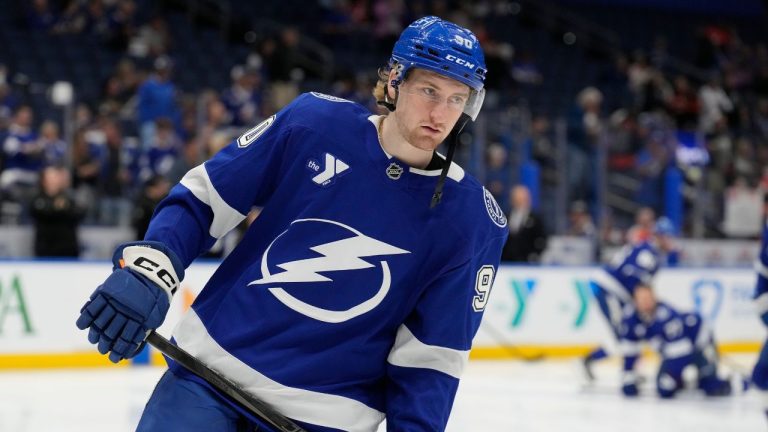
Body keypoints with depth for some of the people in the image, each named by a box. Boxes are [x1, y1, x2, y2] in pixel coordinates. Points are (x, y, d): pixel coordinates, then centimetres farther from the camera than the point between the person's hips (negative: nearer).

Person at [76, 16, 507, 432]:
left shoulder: (474, 222, -6)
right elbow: (205, 196, 1)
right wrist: (148, 269, -13)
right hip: (208, 372, 1)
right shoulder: (314, 124, -5)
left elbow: (432, 355, -2)